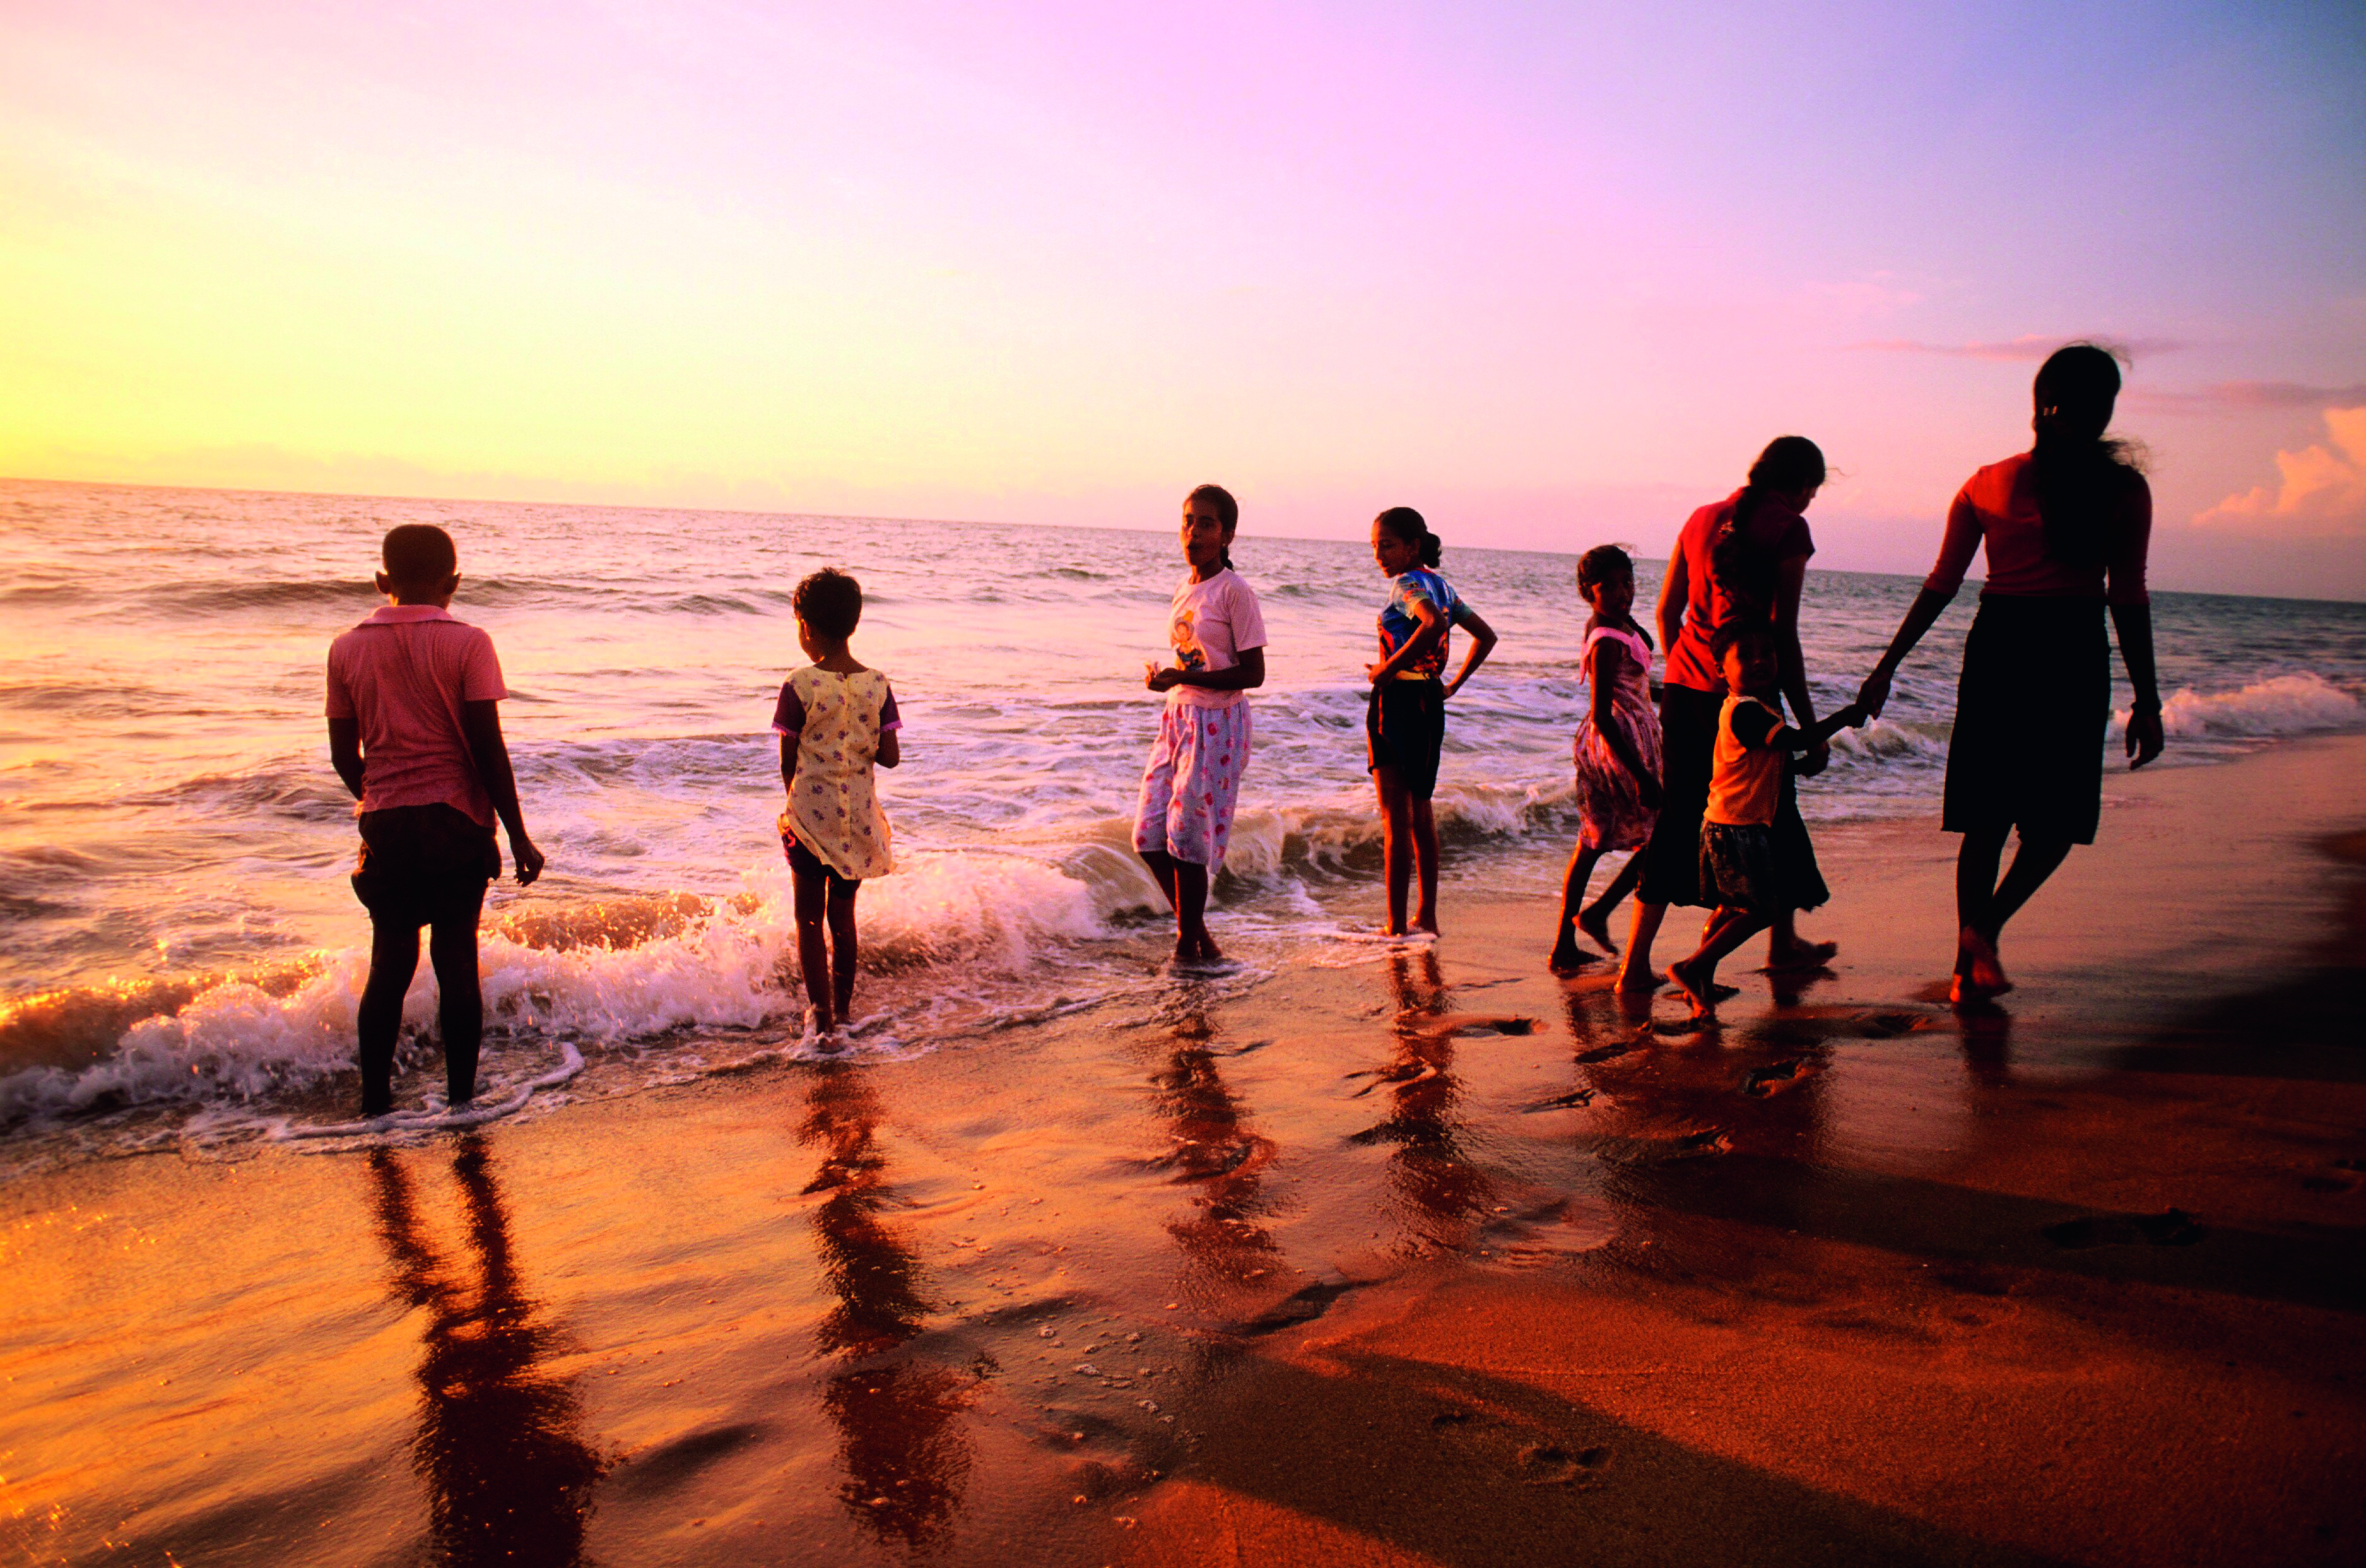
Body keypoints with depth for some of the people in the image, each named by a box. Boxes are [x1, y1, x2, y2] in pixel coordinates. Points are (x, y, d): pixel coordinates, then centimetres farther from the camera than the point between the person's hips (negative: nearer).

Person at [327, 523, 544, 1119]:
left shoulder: (348, 648, 4)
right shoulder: (466, 643, -7)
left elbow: (344, 756, 7)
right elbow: (488, 749, -10)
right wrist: (519, 837, -5)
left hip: (385, 825, 3)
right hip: (457, 822, -3)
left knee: (390, 962, 13)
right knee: (456, 959, 6)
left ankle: (375, 1103, 18)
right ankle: (460, 1098, 13)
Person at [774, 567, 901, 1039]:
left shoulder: (799, 685, -13)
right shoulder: (878, 684, -5)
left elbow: (787, 761, -6)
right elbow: (890, 756, -5)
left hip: (811, 811, -3)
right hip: (860, 816, 3)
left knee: (809, 916, 8)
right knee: (844, 912, 18)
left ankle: (820, 1013, 4)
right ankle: (843, 1005, 29)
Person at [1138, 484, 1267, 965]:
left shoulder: (1235, 592, -12)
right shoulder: (1183, 588, 11)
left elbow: (1252, 674, -15)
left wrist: (1181, 679, -20)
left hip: (1217, 722, -8)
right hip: (1177, 717, 8)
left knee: (1187, 837, -4)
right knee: (1149, 836, 5)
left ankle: (1188, 947, 12)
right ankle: (1197, 933, 21)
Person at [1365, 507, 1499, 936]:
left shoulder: (1407, 584, -12)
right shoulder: (1441, 585, 13)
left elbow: (1434, 624, -33)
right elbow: (1486, 635, 18)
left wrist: (1387, 669, -24)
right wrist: (1454, 684, 14)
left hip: (1398, 699, -9)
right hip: (1431, 702, 9)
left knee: (1395, 819, -5)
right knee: (1421, 813, 16)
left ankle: (1396, 927, -2)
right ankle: (1427, 917, 22)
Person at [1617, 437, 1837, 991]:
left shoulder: (1702, 518, 13)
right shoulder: (1788, 528, -5)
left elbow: (1666, 612, 16)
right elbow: (1782, 635, -10)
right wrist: (1811, 727, -6)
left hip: (1683, 690, 5)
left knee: (1677, 820, 9)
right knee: (1773, 816, 15)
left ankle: (1636, 962, 2)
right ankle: (1783, 944, 34)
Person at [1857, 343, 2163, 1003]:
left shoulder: (1988, 483, 5)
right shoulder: (2124, 489, -2)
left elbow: (1941, 584, 4)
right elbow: (2128, 600, -3)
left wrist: (1888, 667, 9)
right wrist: (2146, 701, 2)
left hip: (1996, 645, 3)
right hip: (2072, 652, -3)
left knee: (1985, 821, 9)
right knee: (2060, 816, 12)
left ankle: (1969, 968, 9)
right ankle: (1985, 925, -6)